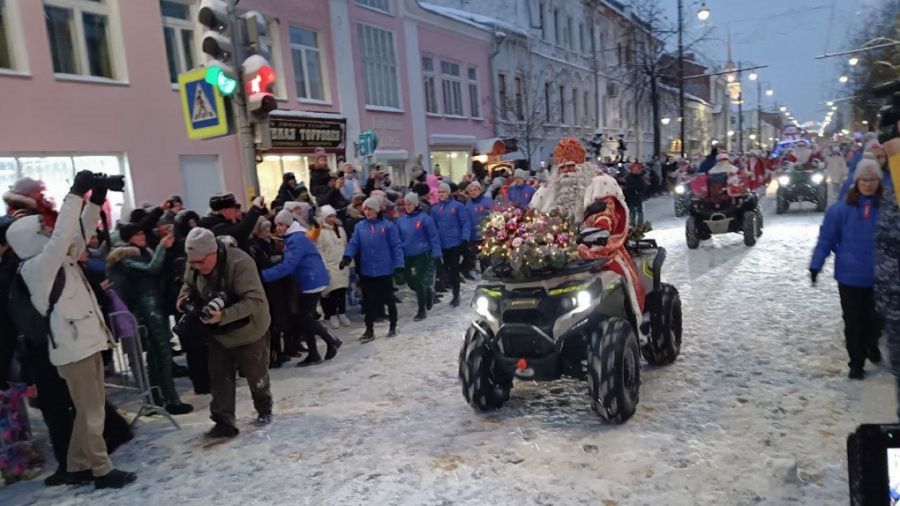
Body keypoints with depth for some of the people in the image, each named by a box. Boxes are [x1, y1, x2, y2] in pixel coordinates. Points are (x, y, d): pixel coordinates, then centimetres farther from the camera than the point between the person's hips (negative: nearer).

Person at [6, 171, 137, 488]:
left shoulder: (59, 260, 11)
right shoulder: (37, 266, -13)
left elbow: (78, 236, 15)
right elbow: (62, 236, -24)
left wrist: (96, 201, 3)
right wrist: (76, 193, -21)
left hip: (85, 343, 9)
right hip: (73, 348, -9)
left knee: (90, 411, 16)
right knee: (91, 413, 0)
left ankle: (76, 468, 27)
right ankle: (102, 471, 11)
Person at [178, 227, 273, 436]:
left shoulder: (240, 262, -32)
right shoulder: (194, 265, -11)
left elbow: (255, 300, -35)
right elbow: (188, 285, 12)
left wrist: (223, 315, -45)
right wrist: (183, 297, -11)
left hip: (248, 331, -5)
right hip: (217, 333, 5)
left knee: (256, 375, 13)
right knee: (219, 378, 5)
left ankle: (264, 409, 40)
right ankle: (224, 422, 17)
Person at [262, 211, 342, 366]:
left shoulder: (297, 239, -18)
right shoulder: (291, 238, 15)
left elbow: (287, 265, -27)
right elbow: (290, 263, 15)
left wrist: (263, 275, -28)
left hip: (313, 282, -10)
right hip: (308, 282, 10)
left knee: (304, 318, -6)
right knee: (305, 318, 10)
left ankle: (332, 341, 10)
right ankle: (313, 355, 17)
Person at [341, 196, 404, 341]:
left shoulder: (388, 226, -6)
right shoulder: (359, 226, 4)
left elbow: (396, 246, -5)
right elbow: (353, 244, -3)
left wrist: (399, 264, -12)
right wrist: (347, 256, -21)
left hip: (384, 270, -2)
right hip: (366, 271, 3)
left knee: (388, 299, 11)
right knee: (368, 301, 9)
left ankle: (393, 326, 29)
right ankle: (369, 330, 19)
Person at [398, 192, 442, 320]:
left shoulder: (424, 218, -9)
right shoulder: (401, 219, 6)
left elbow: (433, 236, -7)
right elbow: (397, 238, 12)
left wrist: (436, 253, -11)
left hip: (422, 254, -5)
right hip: (407, 256, 5)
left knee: (418, 281, -5)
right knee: (409, 280, 9)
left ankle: (422, 310, 9)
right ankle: (428, 292, 37)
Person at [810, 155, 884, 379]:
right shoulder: (842, 209, -10)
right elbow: (826, 239, -5)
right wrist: (816, 265, -7)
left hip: (877, 277, 2)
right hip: (849, 276, -1)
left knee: (873, 317, 15)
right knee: (853, 321, 8)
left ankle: (871, 344, 45)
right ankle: (856, 363, 22)